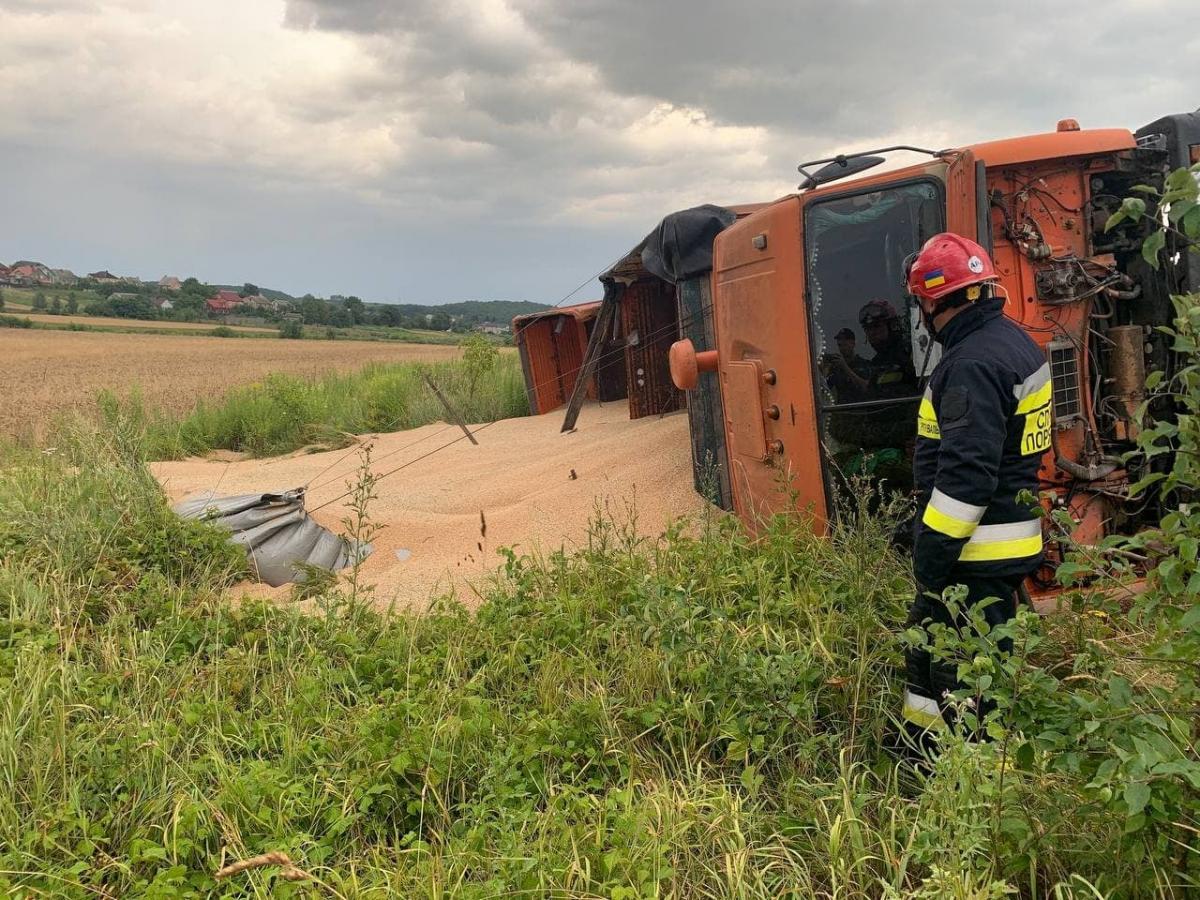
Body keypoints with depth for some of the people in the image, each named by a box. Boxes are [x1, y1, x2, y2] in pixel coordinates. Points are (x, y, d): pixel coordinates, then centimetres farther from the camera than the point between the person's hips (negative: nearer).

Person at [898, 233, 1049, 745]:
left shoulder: (973, 365, -22)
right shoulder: (1011, 342, 11)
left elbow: (966, 477, -27)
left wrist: (931, 556, -20)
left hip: (976, 556, -11)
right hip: (1006, 541, 11)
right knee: (929, 650, 22)